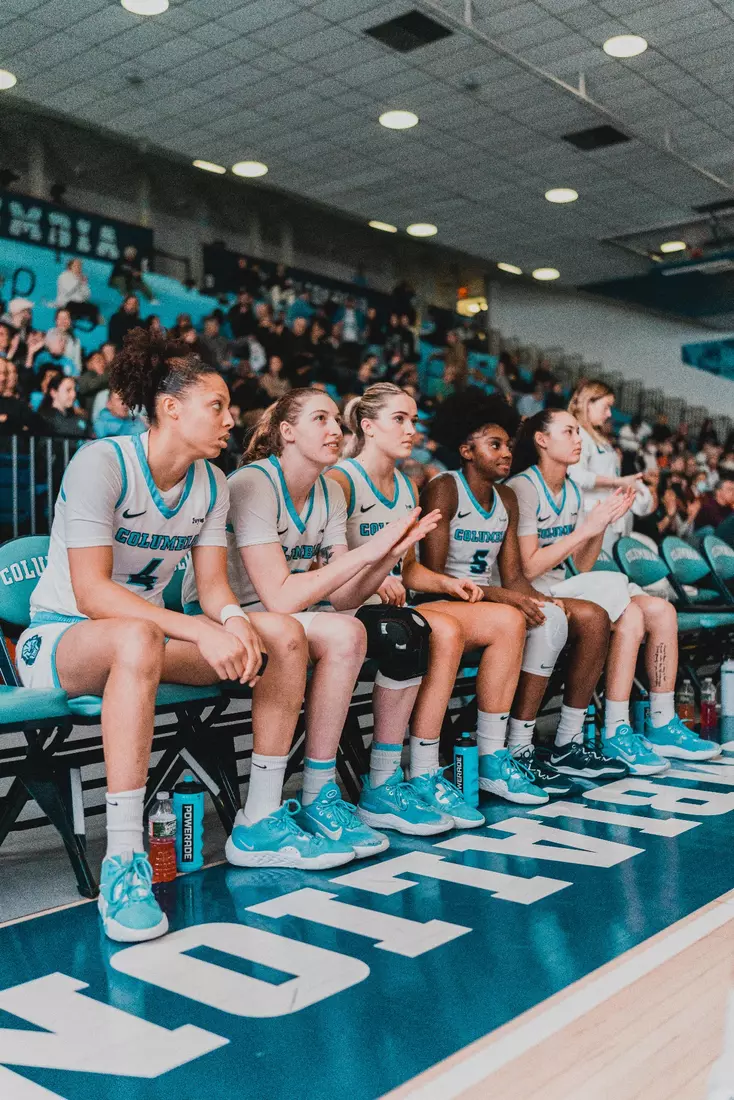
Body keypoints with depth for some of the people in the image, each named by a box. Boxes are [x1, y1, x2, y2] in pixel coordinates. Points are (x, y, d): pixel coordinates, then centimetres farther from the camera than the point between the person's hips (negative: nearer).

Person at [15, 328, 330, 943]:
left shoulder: (211, 484, 4)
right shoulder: (101, 462, -18)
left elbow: (213, 586, 2)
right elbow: (91, 593, -26)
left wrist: (235, 622, -23)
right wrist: (200, 632, -34)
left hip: (145, 633, 7)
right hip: (60, 639, -7)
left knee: (284, 634, -13)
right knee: (138, 639, -42)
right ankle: (123, 864, -39)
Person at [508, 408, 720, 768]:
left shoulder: (571, 490, 15)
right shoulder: (522, 488, -10)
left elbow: (582, 566, 12)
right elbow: (526, 568, -19)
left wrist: (603, 523, -2)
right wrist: (585, 528, -16)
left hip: (566, 590, 8)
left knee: (661, 611, -6)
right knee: (630, 616, -25)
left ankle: (663, 726, -1)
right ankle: (615, 736, -19)